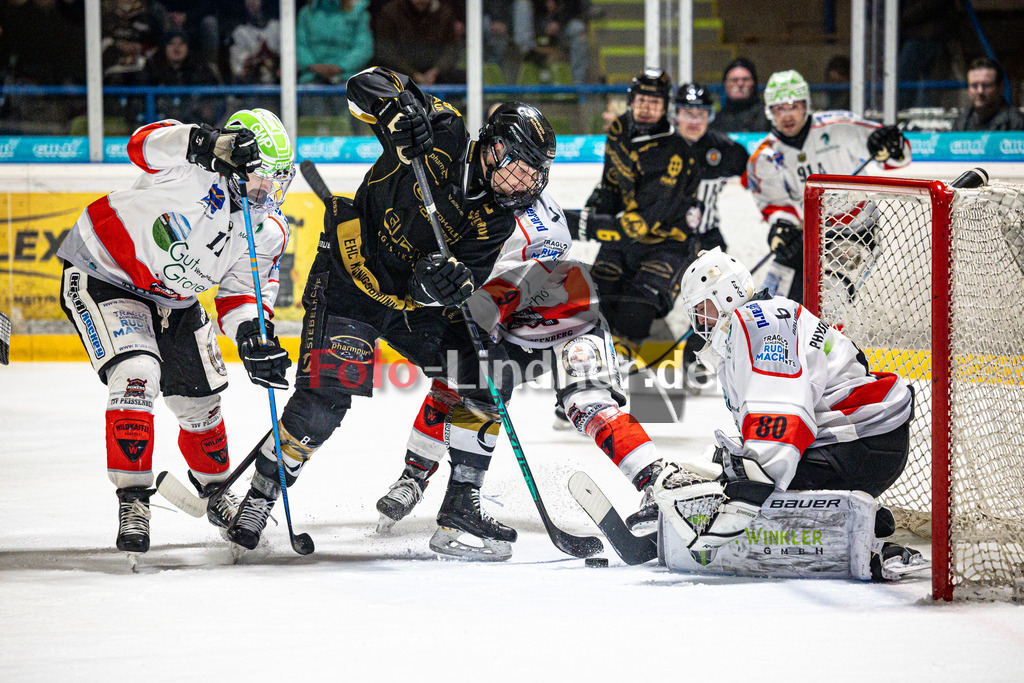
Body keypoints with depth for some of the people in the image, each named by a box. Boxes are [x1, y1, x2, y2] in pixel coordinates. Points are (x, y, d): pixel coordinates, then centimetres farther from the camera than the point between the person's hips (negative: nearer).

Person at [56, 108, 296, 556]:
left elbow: (243, 292, -3)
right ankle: (132, 501, -19)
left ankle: (215, 491, 40)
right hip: (102, 272, -7)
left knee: (200, 400, 12)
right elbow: (144, 144, -44)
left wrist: (254, 337, -24)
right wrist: (212, 143, -58)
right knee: (137, 374, -26)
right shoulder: (195, 165, -27)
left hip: (173, 300, 7)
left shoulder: (269, 231, -8)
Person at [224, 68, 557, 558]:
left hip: (415, 301, 6)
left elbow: (469, 277, -14)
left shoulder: (496, 219, -6)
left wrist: (451, 282, -38)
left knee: (487, 380, -3)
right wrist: (396, 108, -38)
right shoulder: (443, 136, -17)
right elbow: (366, 84, -16)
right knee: (324, 398, -17)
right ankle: (259, 500, 0)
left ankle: (461, 502, 8)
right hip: (351, 276, -5)